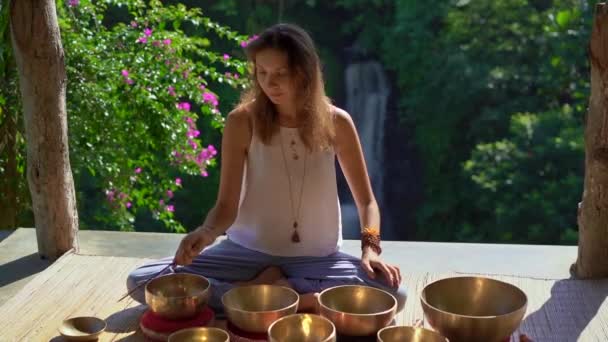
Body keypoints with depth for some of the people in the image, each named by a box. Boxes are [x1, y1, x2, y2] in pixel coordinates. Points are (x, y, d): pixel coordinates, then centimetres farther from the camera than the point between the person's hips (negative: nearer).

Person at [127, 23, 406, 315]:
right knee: (141, 282, -20)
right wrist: (206, 232, -32)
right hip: (249, 253, 0)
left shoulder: (336, 122, -7)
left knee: (393, 294, -28)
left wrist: (370, 248, -18)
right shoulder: (242, 121, -11)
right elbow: (226, 206, -10)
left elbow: (366, 201, 1)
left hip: (317, 259, 1)